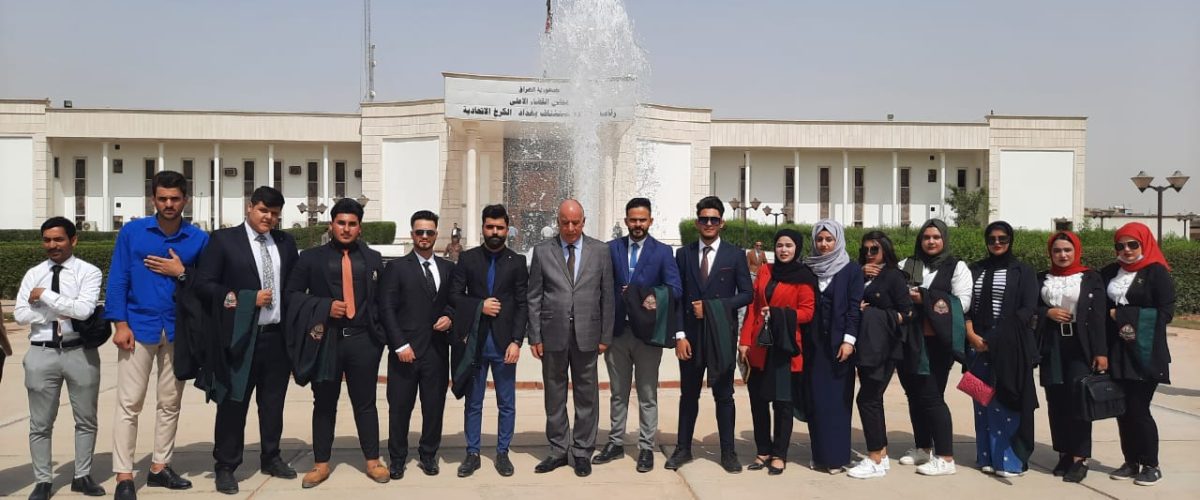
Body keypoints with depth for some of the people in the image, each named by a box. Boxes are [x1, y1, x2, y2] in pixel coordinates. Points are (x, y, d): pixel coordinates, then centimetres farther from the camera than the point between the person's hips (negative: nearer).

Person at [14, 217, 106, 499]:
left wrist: (44, 295, -12)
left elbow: (83, 310, -18)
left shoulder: (89, 272, -4)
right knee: (40, 424, 9)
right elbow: (20, 315, -2)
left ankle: (82, 477, 24)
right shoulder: (33, 274, 6)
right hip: (42, 353, 2)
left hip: (80, 352, -2)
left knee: (86, 420, 9)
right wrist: (61, 314, -13)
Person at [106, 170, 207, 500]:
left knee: (170, 402, 10)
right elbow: (117, 279, -2)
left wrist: (182, 272, -13)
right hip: (139, 327, -1)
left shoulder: (198, 239, 0)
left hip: (178, 330, 2)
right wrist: (120, 324, -8)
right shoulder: (132, 231, -1)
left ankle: (159, 468, 22)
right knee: (129, 403, -1)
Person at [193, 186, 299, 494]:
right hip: (241, 337, -4)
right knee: (233, 404, 4)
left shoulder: (286, 243, 10)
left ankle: (271, 458, 29)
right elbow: (204, 284, -8)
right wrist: (247, 299, -15)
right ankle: (226, 467, 17)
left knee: (274, 402, 15)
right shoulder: (223, 239, -3)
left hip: (278, 336, 4)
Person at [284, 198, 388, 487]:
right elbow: (292, 293, 2)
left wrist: (380, 330, -1)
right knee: (324, 404, 9)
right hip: (325, 340, 0)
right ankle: (321, 464, 20)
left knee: (365, 402, 8)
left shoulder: (373, 259, 9)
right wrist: (324, 306, -12)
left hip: (363, 340, 1)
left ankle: (372, 461, 18)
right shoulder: (311, 257, 5)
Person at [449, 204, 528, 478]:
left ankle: (502, 453, 20)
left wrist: (516, 341, -9)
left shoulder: (517, 261, 3)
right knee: (473, 402, 10)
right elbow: (454, 295, 3)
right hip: (474, 340, 1)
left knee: (507, 403, 7)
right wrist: (479, 306, -14)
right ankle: (472, 453, 22)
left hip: (504, 342, 0)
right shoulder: (467, 258, 5)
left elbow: (523, 305, -1)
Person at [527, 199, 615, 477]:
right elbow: (534, 298, 3)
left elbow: (607, 296, 3)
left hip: (586, 334, 0)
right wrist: (534, 337, -2)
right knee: (554, 396, 9)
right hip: (553, 334, 0)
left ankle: (583, 452, 19)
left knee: (586, 395, 6)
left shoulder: (600, 251, 2)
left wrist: (606, 336, 0)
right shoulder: (542, 252, 2)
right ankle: (558, 450, 22)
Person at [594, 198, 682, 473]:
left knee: (648, 394, 7)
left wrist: (656, 298, -29)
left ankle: (646, 448, 17)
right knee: (618, 392, 14)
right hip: (617, 330, 2)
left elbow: (675, 288, -9)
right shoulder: (611, 248, 5)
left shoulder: (662, 252, 0)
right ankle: (616, 443, 25)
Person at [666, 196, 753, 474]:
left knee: (724, 395, 7)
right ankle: (683, 449, 20)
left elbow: (747, 294, -2)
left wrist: (712, 306, -12)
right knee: (688, 394, 10)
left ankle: (728, 452, 17)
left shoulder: (735, 255, 2)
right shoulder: (684, 254, 5)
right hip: (691, 335, 1)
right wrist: (679, 335, -5)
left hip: (722, 336, -1)